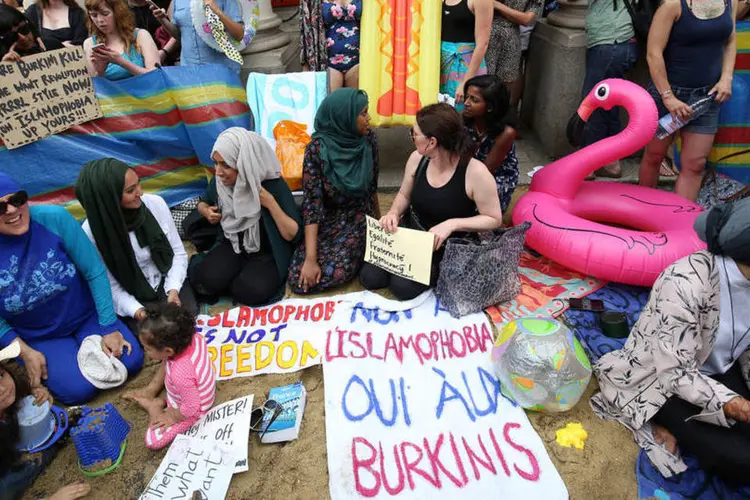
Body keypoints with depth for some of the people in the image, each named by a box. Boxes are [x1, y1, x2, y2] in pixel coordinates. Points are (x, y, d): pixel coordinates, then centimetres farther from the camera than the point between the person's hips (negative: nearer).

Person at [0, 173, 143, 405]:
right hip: (38, 337, 0)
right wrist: (25, 352, -15)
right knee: (79, 389, -15)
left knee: (131, 361, -10)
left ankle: (87, 342, 18)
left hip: (87, 316, 1)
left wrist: (109, 327, -14)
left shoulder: (54, 218, -23)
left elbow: (95, 272, -16)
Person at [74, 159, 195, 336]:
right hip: (131, 298, -2)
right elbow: (111, 287, -10)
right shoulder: (91, 232, -20)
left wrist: (173, 290, -18)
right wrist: (137, 311, -25)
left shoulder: (155, 203, -14)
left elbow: (178, 252, -5)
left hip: (167, 281, 2)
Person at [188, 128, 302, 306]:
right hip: (232, 246, 3)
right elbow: (204, 203, 17)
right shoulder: (219, 182, -7)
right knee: (207, 280, -24)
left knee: (249, 291, -30)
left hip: (268, 253, -3)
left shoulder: (274, 185, -21)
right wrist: (208, 213, -7)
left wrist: (270, 203, -30)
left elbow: (293, 235, -19)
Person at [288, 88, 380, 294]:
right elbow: (312, 204, -21)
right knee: (299, 279, -14)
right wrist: (310, 258, -24)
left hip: (360, 220, 1)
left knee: (333, 275, -22)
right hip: (328, 221, 0)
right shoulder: (317, 150, -20)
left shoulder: (368, 139, -9)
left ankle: (358, 253, 10)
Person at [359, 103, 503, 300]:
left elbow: (494, 219, -17)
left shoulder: (476, 173, -26)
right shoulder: (417, 159, -10)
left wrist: (452, 224, -30)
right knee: (369, 278, -7)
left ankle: (439, 271, 7)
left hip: (448, 246, -4)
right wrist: (393, 213, -15)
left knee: (402, 287, -22)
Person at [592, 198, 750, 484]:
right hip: (661, 380, -7)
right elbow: (677, 374, -27)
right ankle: (663, 425, 2)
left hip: (717, 370, 8)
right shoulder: (686, 284, -32)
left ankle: (677, 430, 5)